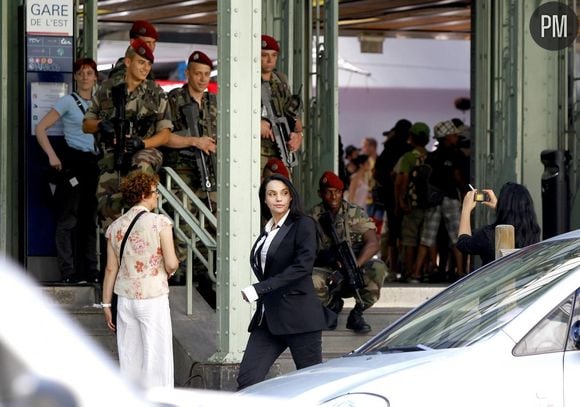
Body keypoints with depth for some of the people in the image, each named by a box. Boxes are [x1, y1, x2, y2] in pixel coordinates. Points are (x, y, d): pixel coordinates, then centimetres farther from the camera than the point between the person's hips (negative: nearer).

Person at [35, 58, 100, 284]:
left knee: (90, 218, 10)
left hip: (94, 163, 6)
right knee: (68, 219, -4)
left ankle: (90, 270, 15)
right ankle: (68, 271, -3)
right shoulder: (68, 102, -3)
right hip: (72, 161, -6)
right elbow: (41, 128, -8)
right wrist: (52, 155, -18)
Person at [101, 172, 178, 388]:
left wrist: (106, 305, 12)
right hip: (153, 298, -5)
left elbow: (111, 269, 6)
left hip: (125, 299, 5)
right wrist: (171, 268, 11)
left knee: (129, 358, 9)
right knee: (156, 357, 0)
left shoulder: (115, 227, 4)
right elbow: (171, 265, -12)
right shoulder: (160, 222, -9)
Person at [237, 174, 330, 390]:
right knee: (247, 380, -4)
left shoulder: (304, 225, -4)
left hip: (298, 316, -7)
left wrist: (259, 289, -18)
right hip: (268, 318, 7)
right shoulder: (267, 231, 17)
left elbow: (302, 266, -16)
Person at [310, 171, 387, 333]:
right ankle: (333, 304, 1)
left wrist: (354, 266, -28)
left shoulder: (356, 214, 1)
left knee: (378, 268, -31)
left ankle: (357, 313, -9)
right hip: (326, 271, -1)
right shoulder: (313, 216, 1)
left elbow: (373, 243, -11)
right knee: (311, 280, -36)